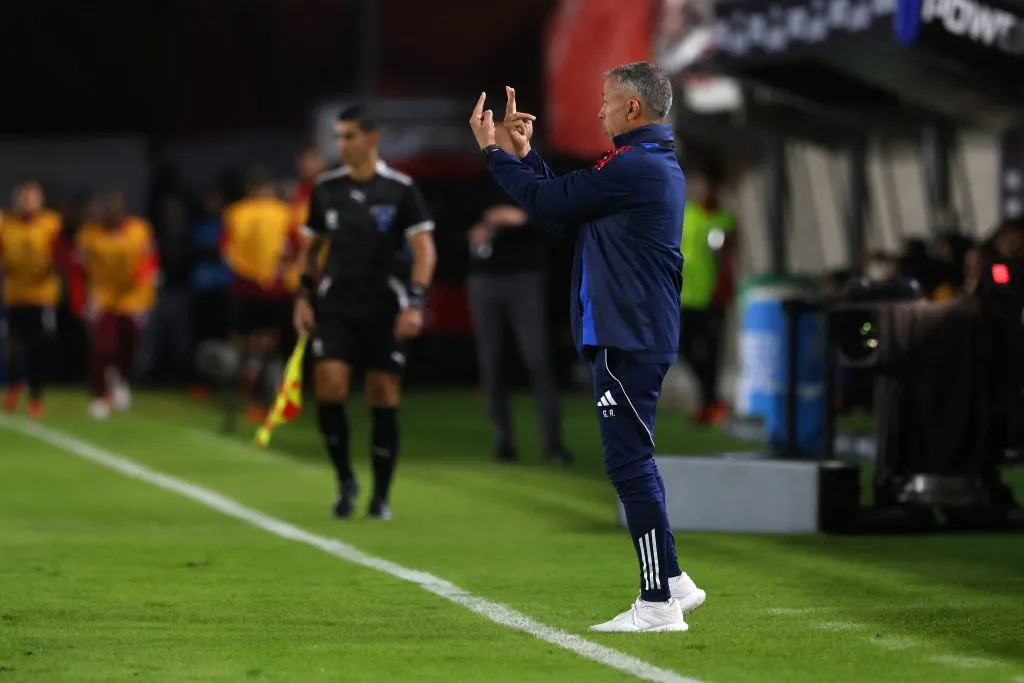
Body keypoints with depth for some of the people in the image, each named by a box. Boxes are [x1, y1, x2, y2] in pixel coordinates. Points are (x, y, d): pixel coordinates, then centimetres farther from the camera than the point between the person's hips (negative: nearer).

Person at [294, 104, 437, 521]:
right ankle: (344, 479, 4)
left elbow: (424, 251, -6)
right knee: (329, 386, -15)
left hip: (385, 310, -2)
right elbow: (313, 248, 17)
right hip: (336, 306, 2)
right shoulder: (326, 189, 6)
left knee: (384, 398, 0)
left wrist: (415, 303, -16)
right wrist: (304, 296, 6)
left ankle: (381, 496, 11)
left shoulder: (401, 190, -5)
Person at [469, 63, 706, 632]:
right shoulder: (656, 163, 17)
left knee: (629, 461, -9)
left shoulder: (634, 168, -16)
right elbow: (564, 202, 22)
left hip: (628, 340, -11)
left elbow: (547, 201, -12)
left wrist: (493, 151, 0)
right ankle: (672, 582, 21)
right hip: (642, 335, 11)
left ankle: (660, 602, -8)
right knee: (632, 459, 17)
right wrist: (524, 153, 22)